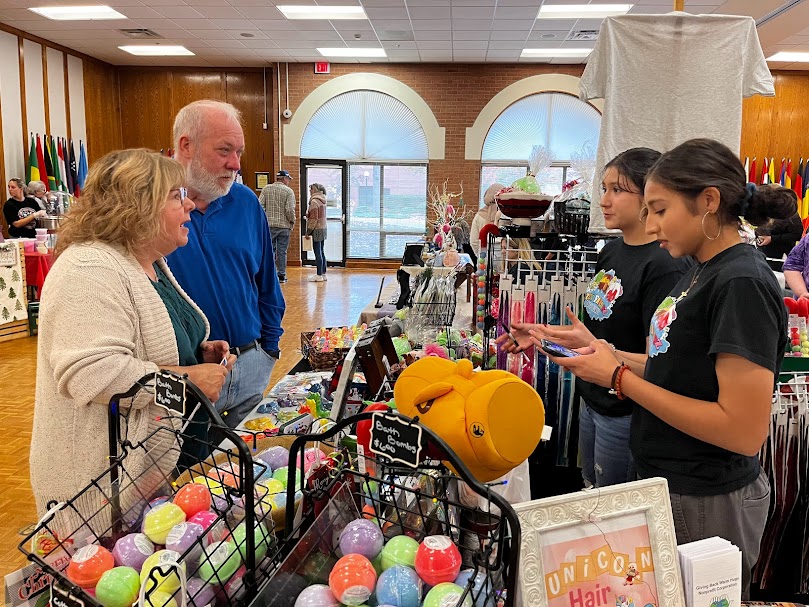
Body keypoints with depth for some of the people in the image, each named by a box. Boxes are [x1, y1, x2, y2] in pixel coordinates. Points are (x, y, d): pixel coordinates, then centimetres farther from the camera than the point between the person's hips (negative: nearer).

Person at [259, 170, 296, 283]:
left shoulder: (266, 189, 4)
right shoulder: (288, 191, -4)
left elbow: (260, 205, -2)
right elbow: (290, 210, -12)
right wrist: (292, 221, 2)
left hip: (269, 225, 2)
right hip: (284, 225, -2)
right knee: (282, 251, 4)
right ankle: (281, 275, 9)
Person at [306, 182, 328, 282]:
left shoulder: (314, 201, -15)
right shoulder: (322, 200, 13)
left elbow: (313, 219, -17)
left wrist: (308, 231, -10)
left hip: (317, 229, -9)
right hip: (323, 228, 9)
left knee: (318, 253, -5)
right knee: (321, 252, 13)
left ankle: (319, 275, -3)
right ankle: (323, 274, 17)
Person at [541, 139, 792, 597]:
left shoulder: (742, 284, -22)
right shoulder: (704, 272, 6)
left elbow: (744, 430, -26)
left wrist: (621, 378, -22)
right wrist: (614, 357, -3)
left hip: (706, 506, -8)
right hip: (670, 487, 9)